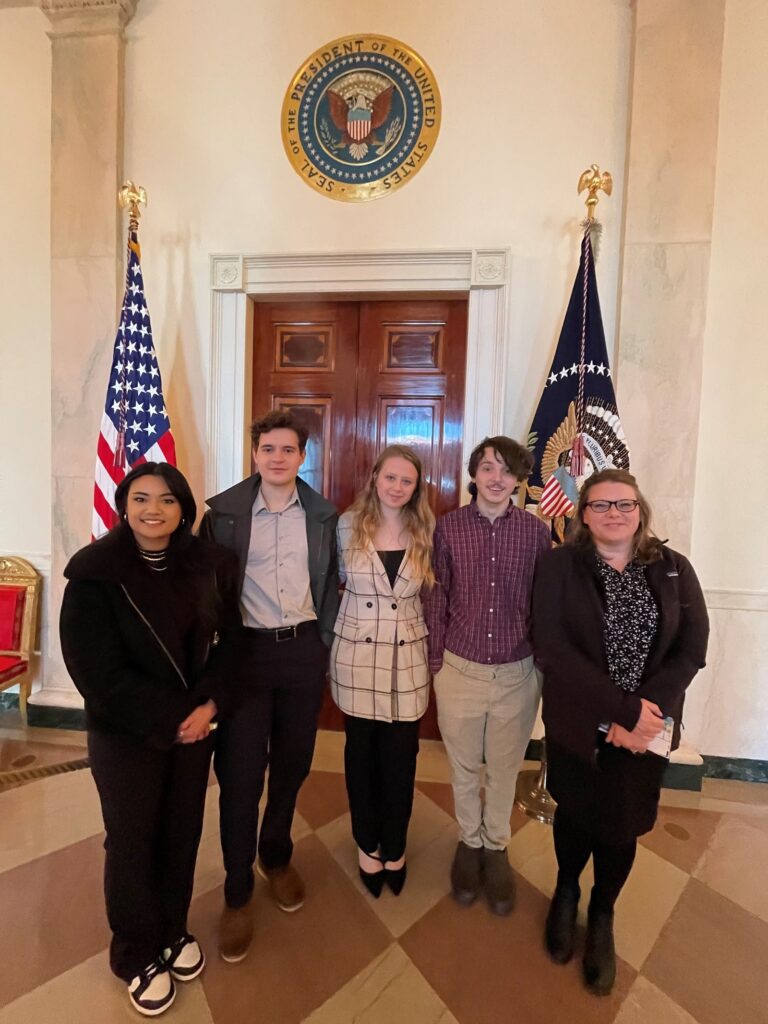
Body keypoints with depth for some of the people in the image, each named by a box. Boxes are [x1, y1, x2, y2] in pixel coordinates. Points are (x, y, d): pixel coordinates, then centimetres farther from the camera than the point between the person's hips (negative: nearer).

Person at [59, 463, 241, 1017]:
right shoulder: (94, 572, -16)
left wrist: (208, 705, -14)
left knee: (183, 832, 17)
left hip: (195, 723, 3)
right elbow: (98, 669, -17)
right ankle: (138, 955, 40)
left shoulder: (210, 563, -6)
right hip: (125, 732, -3)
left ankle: (174, 929, 44)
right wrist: (169, 718, -16)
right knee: (132, 840, 14)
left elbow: (229, 639, -1)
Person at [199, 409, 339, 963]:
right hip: (245, 651, -2)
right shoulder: (224, 511, -5)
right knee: (240, 774, 5)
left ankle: (277, 856, 45)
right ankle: (237, 893, 29)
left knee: (292, 765, 17)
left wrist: (327, 646, 5)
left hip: (303, 651, 3)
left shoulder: (322, 514, 2)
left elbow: (330, 586, 7)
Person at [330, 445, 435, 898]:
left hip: (408, 656, 1)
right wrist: (363, 604, 8)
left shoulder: (425, 530, -2)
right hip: (357, 654, 0)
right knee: (362, 751, 15)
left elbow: (430, 590, 9)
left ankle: (395, 847, 37)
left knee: (401, 757, 12)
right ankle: (368, 844, 38)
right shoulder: (349, 525, -5)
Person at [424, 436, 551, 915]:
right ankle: (469, 841, 46)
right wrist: (436, 660, 1)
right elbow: (438, 598, -2)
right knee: (464, 766, 20)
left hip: (518, 673, 0)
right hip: (460, 669, 0)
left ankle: (496, 848, 46)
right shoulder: (449, 526, -8)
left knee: (504, 769, 20)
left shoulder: (536, 530, -7)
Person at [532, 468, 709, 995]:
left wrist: (648, 713, -18)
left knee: (622, 823, 17)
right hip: (578, 725, -2)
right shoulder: (559, 566, -11)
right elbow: (553, 647, -18)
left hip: (647, 728, 2)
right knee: (575, 813, 18)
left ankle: (603, 917, 45)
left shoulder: (674, 568, -2)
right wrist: (623, 710, -22)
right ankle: (566, 892, 49)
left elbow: (692, 648, -6)